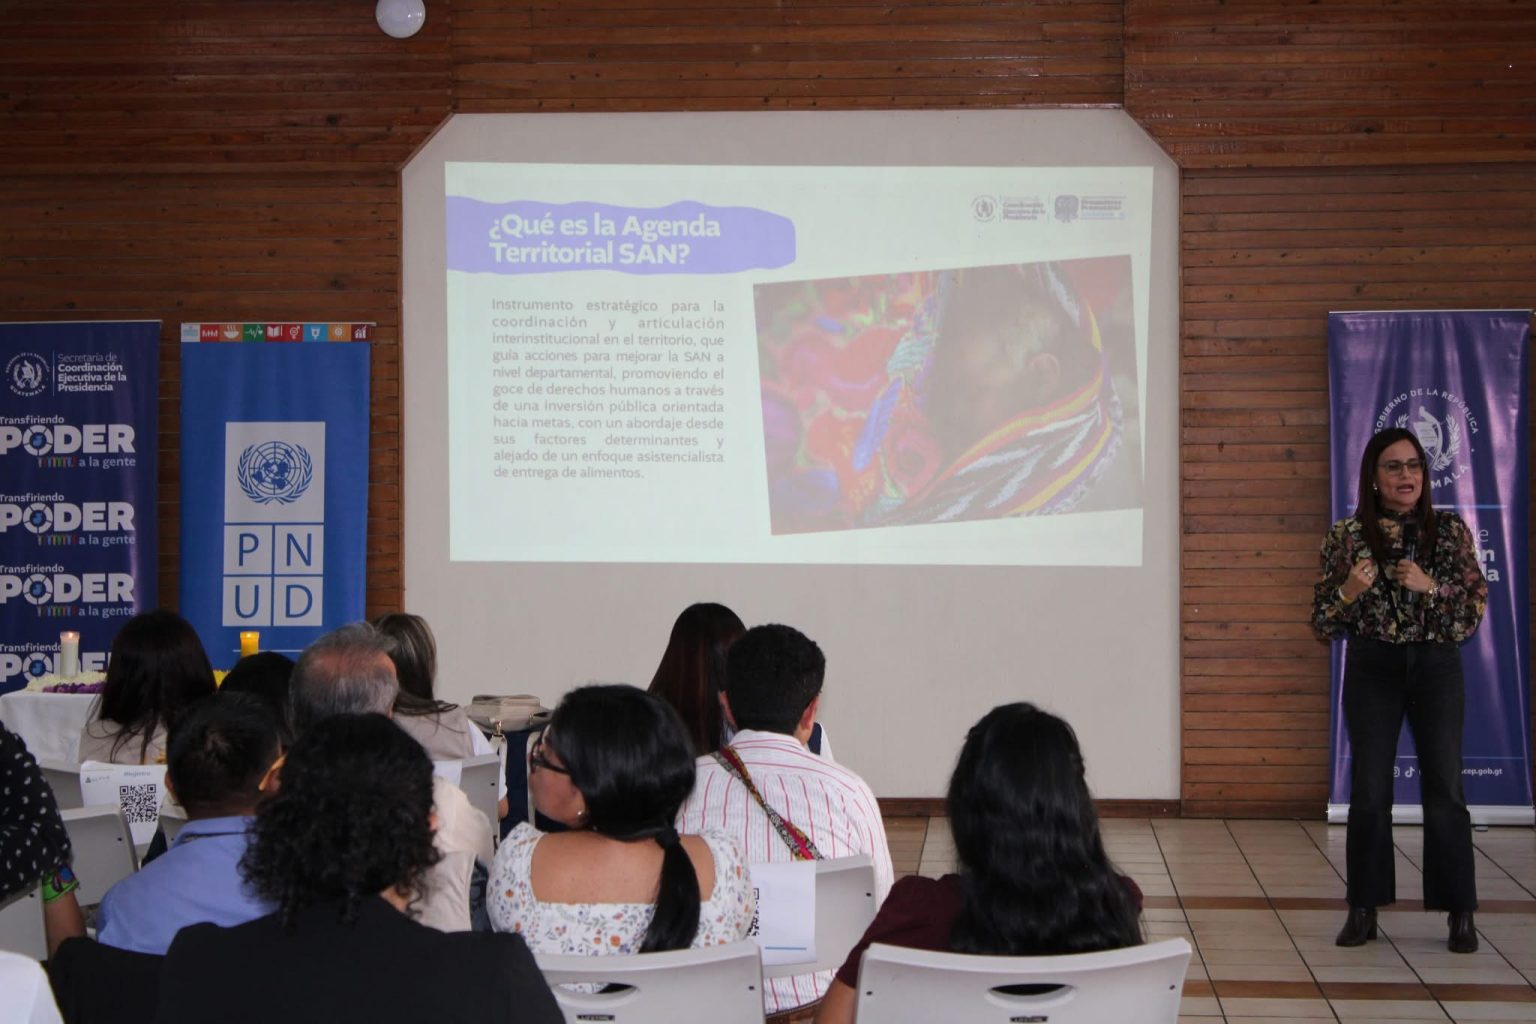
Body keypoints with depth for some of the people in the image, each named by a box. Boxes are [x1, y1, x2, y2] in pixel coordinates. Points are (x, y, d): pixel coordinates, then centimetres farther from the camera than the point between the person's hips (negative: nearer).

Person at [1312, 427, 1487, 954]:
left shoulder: (1450, 530, 1)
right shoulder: (1346, 536, 0)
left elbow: (1476, 605, -1)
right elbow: (1322, 623, 2)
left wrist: (1429, 587, -17)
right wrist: (1349, 592, -17)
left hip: (1436, 668, 0)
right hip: (1371, 671, 0)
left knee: (1444, 787, 0)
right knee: (1368, 790, 2)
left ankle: (1460, 914, 9)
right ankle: (1364, 909, 13)